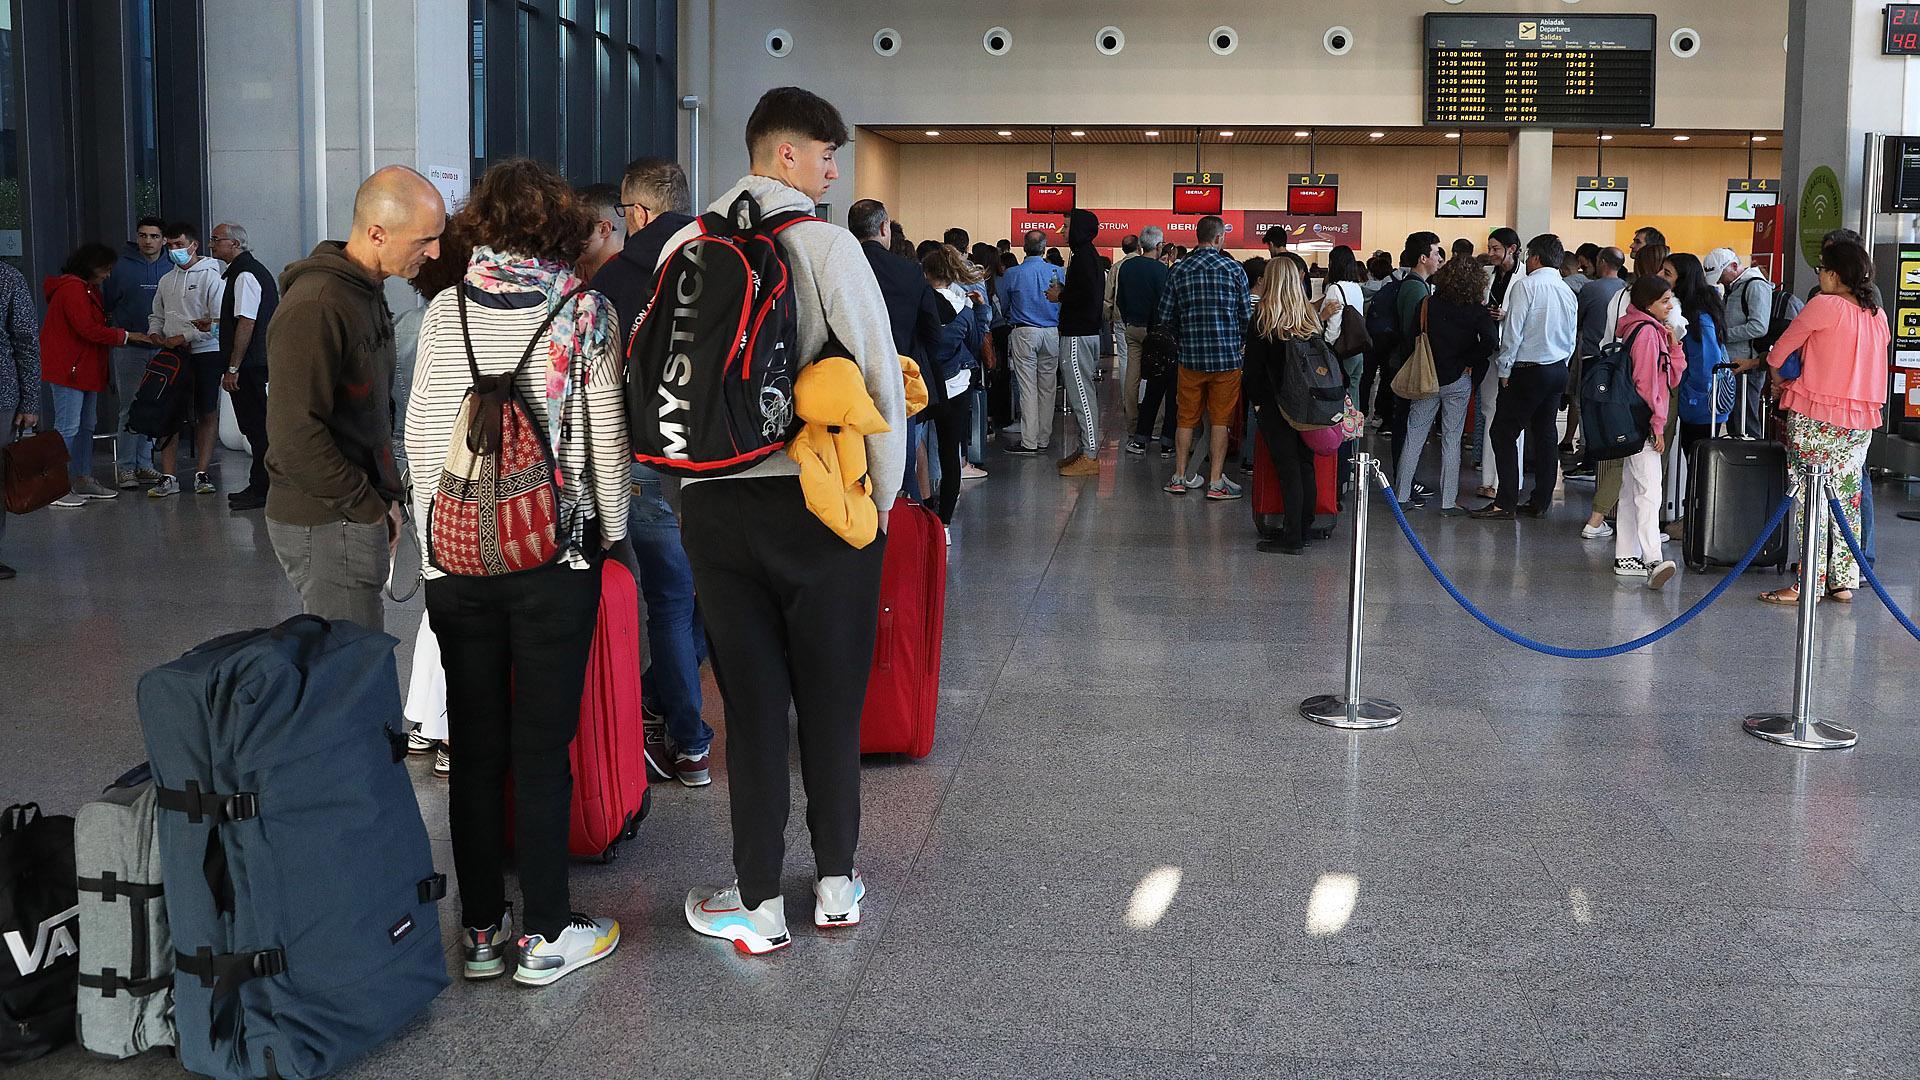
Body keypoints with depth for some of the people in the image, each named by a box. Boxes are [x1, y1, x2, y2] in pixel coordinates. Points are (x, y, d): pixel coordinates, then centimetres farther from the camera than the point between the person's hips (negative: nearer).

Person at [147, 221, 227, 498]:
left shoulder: (211, 276, -6)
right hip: (173, 355, 5)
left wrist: (183, 337, -14)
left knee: (207, 414, 2)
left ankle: (202, 473, 9)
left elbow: (219, 322, -13)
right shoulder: (166, 281, 14)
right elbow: (157, 315, 25)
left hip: (205, 353, -5)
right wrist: (155, 333, 3)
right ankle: (168, 477, 3)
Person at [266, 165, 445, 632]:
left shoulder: (366, 289, 12)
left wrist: (387, 496, 13)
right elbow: (294, 435, -25)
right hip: (325, 525, -10)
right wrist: (368, 506, -16)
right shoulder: (315, 307, -20)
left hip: (360, 513, 10)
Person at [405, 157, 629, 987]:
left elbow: (421, 435, 3)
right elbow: (606, 438, -3)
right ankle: (546, 935, 9)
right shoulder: (586, 312, -4)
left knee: (475, 745, 10)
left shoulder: (446, 310, 2)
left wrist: (434, 540, 13)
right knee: (543, 746, 3)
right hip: (558, 549, -2)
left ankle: (481, 930, 17)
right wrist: (609, 536, 9)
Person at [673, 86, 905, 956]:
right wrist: (882, 499, 2)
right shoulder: (826, 243, -8)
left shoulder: (685, 248, 3)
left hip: (714, 501, 3)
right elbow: (881, 378, -9)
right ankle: (835, 884, 22)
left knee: (750, 699, 8)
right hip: (819, 496, -3)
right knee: (831, 697, 11)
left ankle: (759, 904, 13)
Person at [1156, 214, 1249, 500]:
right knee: (1221, 420, 5)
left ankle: (1179, 478, 18)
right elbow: (1246, 315, 0)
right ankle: (1216, 482, 6)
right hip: (1227, 357, -2)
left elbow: (1165, 316, 1)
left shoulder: (1180, 270, 0)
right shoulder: (1233, 269, -5)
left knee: (1187, 419, 12)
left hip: (1191, 357, 2)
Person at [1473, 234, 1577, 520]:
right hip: (1558, 370, 7)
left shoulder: (1525, 285, -12)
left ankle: (1505, 503, -6)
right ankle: (1540, 502, 14)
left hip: (1528, 370, -7)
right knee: (1545, 435, 11)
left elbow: (1513, 332, -14)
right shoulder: (1567, 292, 9)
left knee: (1504, 432, -3)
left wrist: (1504, 370, -6)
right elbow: (1571, 338, 14)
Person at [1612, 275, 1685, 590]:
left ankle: (1626, 557, 17)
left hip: (1635, 425, 11)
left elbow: (1671, 379, 18)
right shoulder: (1646, 331, -13)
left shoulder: (1653, 331, 17)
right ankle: (1653, 560, -26)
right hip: (1643, 424, -11)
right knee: (1649, 492, -18)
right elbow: (1645, 384, -18)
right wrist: (1657, 426, -15)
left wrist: (1674, 348, 4)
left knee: (1631, 490, 12)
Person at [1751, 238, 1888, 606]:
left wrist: (1777, 376, 18)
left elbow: (1781, 351, -3)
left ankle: (1809, 585, -2)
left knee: (1811, 500, -2)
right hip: (1860, 422, 7)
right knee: (1846, 498, 12)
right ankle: (1843, 582, 15)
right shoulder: (1877, 314, 9)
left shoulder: (1824, 306, -11)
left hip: (1815, 419, -6)